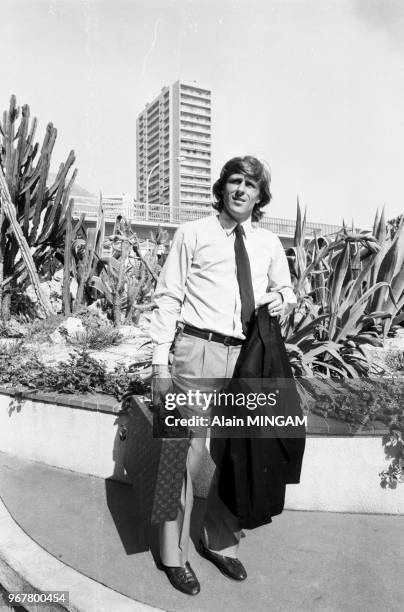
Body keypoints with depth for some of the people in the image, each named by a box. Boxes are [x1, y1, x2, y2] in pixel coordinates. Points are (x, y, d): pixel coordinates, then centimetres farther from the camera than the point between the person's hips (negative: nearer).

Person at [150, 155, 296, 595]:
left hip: (247, 356, 5)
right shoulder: (193, 234, 1)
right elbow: (167, 297, -3)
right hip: (198, 350, -4)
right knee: (186, 451, 1)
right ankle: (173, 554, 23)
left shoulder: (269, 244, 12)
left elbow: (285, 289, 27)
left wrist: (281, 299, 1)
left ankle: (219, 540, 37)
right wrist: (160, 362, -8)